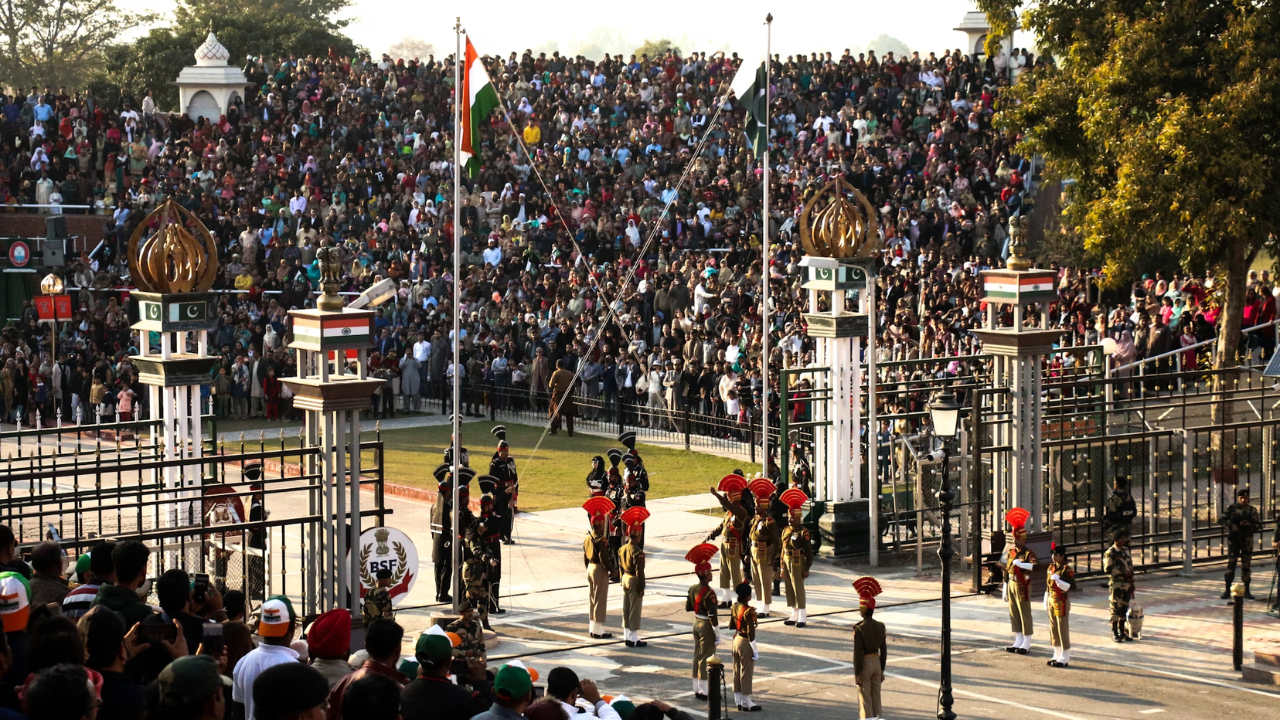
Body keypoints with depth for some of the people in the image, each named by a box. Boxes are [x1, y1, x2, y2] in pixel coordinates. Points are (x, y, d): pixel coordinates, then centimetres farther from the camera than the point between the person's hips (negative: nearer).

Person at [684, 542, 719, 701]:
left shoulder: (693, 589, 2)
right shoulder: (709, 593, -23)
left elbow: (688, 608, 13)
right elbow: (712, 616, -23)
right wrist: (717, 633, -16)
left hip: (696, 623, 8)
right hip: (706, 626, -8)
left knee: (697, 656, 15)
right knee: (706, 658, -1)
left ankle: (697, 689, 21)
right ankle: (704, 691, 2)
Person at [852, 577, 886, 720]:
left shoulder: (859, 629, -19)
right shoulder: (880, 626, 0)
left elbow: (858, 653, -18)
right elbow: (883, 650, 5)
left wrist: (856, 674, -12)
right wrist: (882, 670, 14)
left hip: (865, 664, -6)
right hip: (877, 662, 6)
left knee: (865, 701, 2)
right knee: (876, 699, 13)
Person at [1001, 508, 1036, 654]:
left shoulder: (1029, 553, -10)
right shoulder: (1010, 552, 11)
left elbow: (1034, 566, -29)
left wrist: (1020, 563, -35)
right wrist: (1005, 590, 14)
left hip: (1022, 587, -7)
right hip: (1011, 586, 7)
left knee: (1025, 614, -2)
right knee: (1014, 614, 11)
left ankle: (1026, 644, 3)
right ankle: (1018, 641, 20)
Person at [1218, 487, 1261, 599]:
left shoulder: (1252, 510, 3)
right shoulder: (1232, 508, 1)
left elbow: (1259, 526, 2)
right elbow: (1221, 520, 0)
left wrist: (1249, 525, -17)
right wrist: (1231, 526, -15)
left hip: (1247, 540, 1)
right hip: (1234, 539, -1)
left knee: (1246, 565, 4)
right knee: (1231, 563, -3)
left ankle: (1246, 590, 13)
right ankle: (1227, 590, 1)